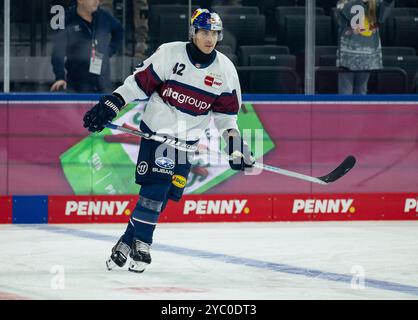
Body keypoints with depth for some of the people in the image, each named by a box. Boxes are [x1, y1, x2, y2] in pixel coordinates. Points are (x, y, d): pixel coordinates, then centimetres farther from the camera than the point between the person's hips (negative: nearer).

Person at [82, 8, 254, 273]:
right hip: (155, 129, -3)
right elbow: (140, 82, -6)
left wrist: (235, 143, -2)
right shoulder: (169, 54, -11)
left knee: (162, 193, -4)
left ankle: (132, 241, 3)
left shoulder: (225, 69, -2)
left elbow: (227, 112, 7)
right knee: (155, 185, -15)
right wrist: (111, 104, -13)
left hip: (187, 140, 3)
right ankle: (139, 241, -8)